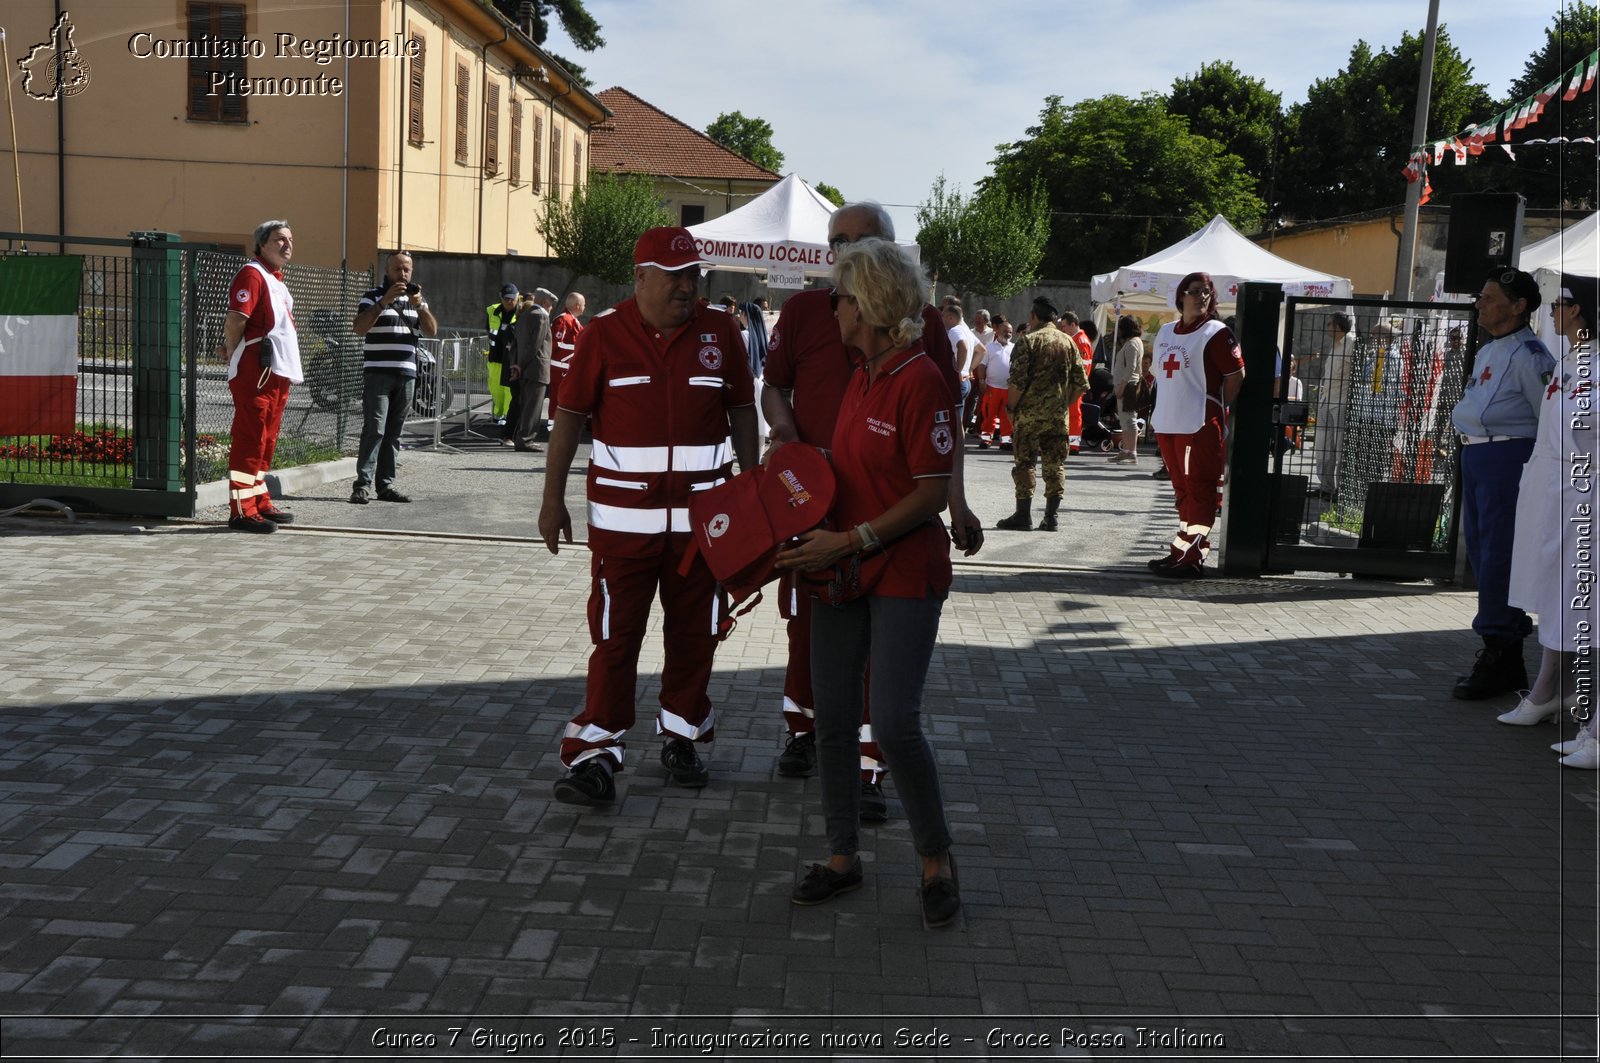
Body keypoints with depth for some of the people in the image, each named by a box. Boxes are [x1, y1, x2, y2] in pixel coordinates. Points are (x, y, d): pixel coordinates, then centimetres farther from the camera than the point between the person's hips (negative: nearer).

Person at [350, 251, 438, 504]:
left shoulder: (417, 298, 17)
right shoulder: (374, 297, 4)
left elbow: (432, 330, 5)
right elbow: (359, 328, -12)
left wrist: (420, 306, -12)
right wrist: (385, 301, -19)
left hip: (406, 375, 5)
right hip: (377, 372, -4)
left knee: (393, 433, 5)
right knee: (374, 429, -12)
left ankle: (385, 485, 8)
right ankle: (362, 485, -14)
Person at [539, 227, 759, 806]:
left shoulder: (720, 331, 4)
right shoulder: (604, 334, -3)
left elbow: (742, 411, 12)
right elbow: (570, 416, -1)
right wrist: (553, 500, -5)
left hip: (701, 514, 3)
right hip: (623, 513, -2)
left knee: (694, 630, 10)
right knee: (615, 633, -3)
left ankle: (681, 736, 27)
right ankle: (594, 753, 3)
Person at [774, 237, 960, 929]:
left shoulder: (920, 381, -16)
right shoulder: (861, 375, 10)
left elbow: (931, 494, -19)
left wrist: (850, 541, -20)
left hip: (905, 574, -8)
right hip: (842, 566, 8)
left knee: (894, 725, -9)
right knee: (832, 716, 9)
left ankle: (936, 860, 12)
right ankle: (843, 855, 24)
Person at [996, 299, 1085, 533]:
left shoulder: (1028, 342, -7)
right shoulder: (1068, 342, 8)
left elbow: (1016, 383, -14)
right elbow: (1081, 384, 8)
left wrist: (1011, 409, -1)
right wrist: (1063, 404, 16)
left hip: (1030, 413, -4)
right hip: (1059, 415, 4)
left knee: (1024, 463, 1)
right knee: (1055, 464, 7)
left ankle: (1023, 515, 1)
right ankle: (1051, 517, 6)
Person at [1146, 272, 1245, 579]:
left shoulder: (1216, 333, -7)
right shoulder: (1166, 331, 15)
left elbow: (1236, 374, -8)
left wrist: (1216, 409, -2)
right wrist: (1160, 412, 16)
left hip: (1199, 426, -8)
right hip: (1167, 424, 8)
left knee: (1199, 490, -6)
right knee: (1183, 489, 13)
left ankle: (1189, 556, -9)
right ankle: (1185, 552, 20)